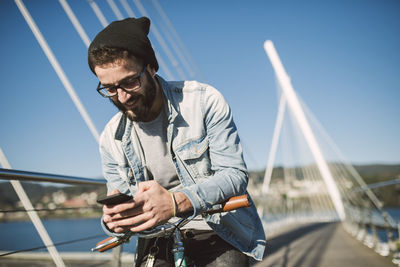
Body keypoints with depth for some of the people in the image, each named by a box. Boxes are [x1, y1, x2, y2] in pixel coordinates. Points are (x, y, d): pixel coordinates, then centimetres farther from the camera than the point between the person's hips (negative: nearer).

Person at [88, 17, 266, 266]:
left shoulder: (204, 101, -12)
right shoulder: (111, 139, -1)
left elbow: (234, 173, -17)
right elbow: (122, 202, 7)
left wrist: (176, 202, -34)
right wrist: (113, 220, -20)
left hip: (219, 231, -2)